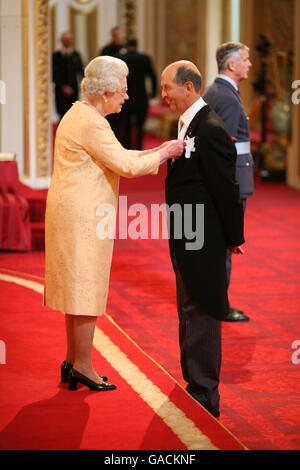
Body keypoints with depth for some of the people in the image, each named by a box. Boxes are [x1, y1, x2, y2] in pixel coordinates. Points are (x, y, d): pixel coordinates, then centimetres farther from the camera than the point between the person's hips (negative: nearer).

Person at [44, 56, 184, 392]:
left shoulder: (80, 113, 14)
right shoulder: (91, 123, -18)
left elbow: (114, 157, 18)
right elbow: (126, 165, -19)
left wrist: (156, 152, 10)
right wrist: (164, 154, -6)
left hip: (72, 212, 10)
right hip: (84, 216, -10)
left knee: (78, 286, 15)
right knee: (87, 288, -3)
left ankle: (72, 361, 22)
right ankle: (83, 366, 4)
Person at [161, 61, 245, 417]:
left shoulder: (210, 130, -20)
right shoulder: (189, 124, 10)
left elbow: (226, 188, -17)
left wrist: (233, 237, -12)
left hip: (202, 240, -10)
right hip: (187, 240, 10)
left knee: (200, 314, -3)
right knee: (190, 312, 18)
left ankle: (204, 397, 5)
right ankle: (195, 385, 31)